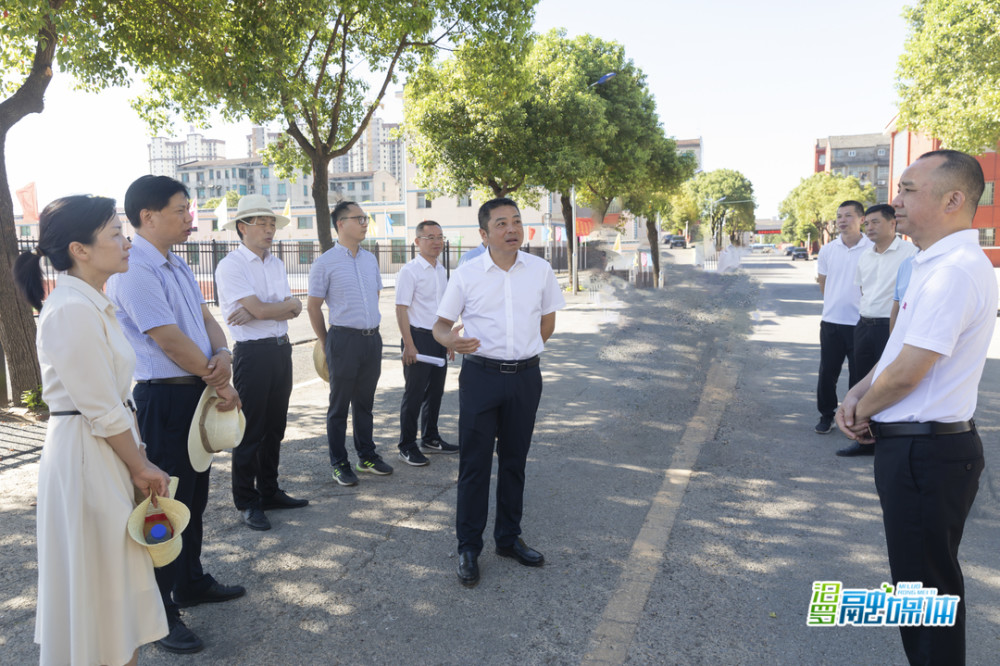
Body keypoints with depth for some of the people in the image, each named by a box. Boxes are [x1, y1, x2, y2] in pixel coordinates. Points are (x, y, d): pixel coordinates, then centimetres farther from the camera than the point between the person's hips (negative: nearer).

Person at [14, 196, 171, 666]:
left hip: (110, 451, 9)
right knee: (98, 578, 7)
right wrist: (141, 466, -7)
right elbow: (100, 409, -20)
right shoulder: (72, 310, -21)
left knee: (119, 571, 20)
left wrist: (138, 461, 10)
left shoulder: (92, 303, 9)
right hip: (86, 455, -9)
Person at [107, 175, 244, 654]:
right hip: (165, 398, -9)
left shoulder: (177, 265, 12)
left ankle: (191, 583, 39)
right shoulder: (134, 271, -18)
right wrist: (220, 383, -12)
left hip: (197, 393, 9)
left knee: (194, 494, 21)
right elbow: (170, 341, -21)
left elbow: (205, 317, 11)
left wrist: (222, 354, -10)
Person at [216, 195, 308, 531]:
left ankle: (269, 491, 29)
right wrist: (289, 304, -3)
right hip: (253, 354, -7)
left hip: (281, 350, 7)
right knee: (250, 431, 2)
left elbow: (293, 311, 2)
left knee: (275, 427, 15)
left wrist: (256, 312, -13)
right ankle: (247, 503, 15)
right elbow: (258, 308, -19)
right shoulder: (230, 266, -10)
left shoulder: (276, 263, 12)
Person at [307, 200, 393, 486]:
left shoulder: (370, 259, 10)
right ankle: (339, 464, 17)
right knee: (339, 405, 6)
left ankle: (367, 456, 28)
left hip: (372, 339, 6)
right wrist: (327, 344, 2)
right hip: (344, 339, -5)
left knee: (365, 402, 16)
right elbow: (313, 306, -3)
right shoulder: (326, 262, -8)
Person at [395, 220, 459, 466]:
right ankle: (407, 446, 10)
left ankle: (430, 439, 29)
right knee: (414, 394, -1)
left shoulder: (441, 271, 13)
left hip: (439, 339, 7)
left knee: (435, 391, 15)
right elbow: (401, 309, -14)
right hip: (419, 337, -7)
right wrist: (409, 345, -19)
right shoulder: (409, 271, -11)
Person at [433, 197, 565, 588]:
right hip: (481, 375, -2)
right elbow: (441, 324, 0)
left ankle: (509, 539, 30)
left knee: (514, 462, 14)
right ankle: (468, 548, 16)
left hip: (526, 377, 3)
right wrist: (450, 340, -21)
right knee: (474, 464, 2)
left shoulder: (540, 270, 2)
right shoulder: (467, 275, -4)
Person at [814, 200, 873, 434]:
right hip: (831, 321, 3)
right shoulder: (827, 250, 4)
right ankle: (827, 416, 23)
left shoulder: (872, 249, -6)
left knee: (859, 375, 7)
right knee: (827, 372, 8)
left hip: (860, 323, -3)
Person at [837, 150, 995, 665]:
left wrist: (861, 411, -6)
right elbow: (901, 348, 17)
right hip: (918, 447, 10)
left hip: (927, 454, -10)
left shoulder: (955, 271, -22)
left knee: (926, 585, 4)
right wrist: (857, 394, 2)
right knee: (919, 578, 22)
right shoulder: (935, 264, 12)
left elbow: (907, 372, -24)